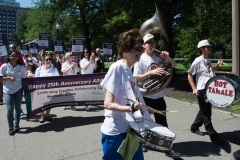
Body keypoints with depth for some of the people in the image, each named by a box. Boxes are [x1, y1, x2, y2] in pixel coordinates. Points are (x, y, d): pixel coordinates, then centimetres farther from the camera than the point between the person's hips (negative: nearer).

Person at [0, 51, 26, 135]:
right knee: (10, 108, -7)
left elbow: (24, 79, 3)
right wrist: (8, 78, -16)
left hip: (18, 89, 2)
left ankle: (16, 125, 23)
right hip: (7, 90, -2)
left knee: (18, 108, 9)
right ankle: (10, 127, 7)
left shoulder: (21, 67, 1)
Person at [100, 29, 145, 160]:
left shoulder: (128, 70, 9)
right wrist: (130, 108, -34)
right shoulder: (117, 67, -17)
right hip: (114, 131, -9)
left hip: (129, 129, 9)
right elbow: (108, 103, -21)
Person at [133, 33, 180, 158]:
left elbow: (174, 65, 13)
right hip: (146, 96, -4)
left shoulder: (158, 57, 5)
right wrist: (152, 72, -24)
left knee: (162, 122, 8)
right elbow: (136, 78, -15)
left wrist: (167, 57, -6)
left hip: (159, 95, 4)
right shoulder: (140, 59, -9)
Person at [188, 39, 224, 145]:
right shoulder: (198, 61, -13)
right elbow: (189, 75, -11)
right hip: (202, 90, -9)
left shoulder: (208, 60, 11)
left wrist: (217, 66, 6)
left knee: (204, 111, 19)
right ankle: (213, 136, 6)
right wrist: (194, 89, -17)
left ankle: (194, 127, 35)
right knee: (206, 113, -1)